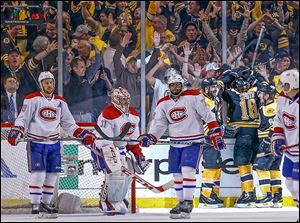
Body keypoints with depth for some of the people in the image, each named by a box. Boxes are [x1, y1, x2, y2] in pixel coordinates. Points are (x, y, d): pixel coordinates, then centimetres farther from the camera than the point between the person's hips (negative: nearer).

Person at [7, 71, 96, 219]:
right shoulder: (32, 100, -4)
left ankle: (45, 204, 15)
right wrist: (16, 132, -21)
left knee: (52, 175, 5)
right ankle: (35, 205, -9)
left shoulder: (60, 102, 11)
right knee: (38, 173, -14)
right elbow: (23, 119, -5)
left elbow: (69, 124, 16)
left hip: (54, 144, 5)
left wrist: (83, 135, 7)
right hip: (36, 143, -5)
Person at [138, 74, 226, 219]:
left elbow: (208, 116, -9)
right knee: (177, 174, 6)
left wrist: (216, 134, -13)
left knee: (187, 170, -18)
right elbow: (159, 124, 5)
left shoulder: (193, 97, -9)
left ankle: (188, 204, -13)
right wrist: (150, 137, -12)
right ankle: (181, 203, 19)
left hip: (193, 142, -5)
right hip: (175, 143, 5)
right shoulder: (163, 103, 6)